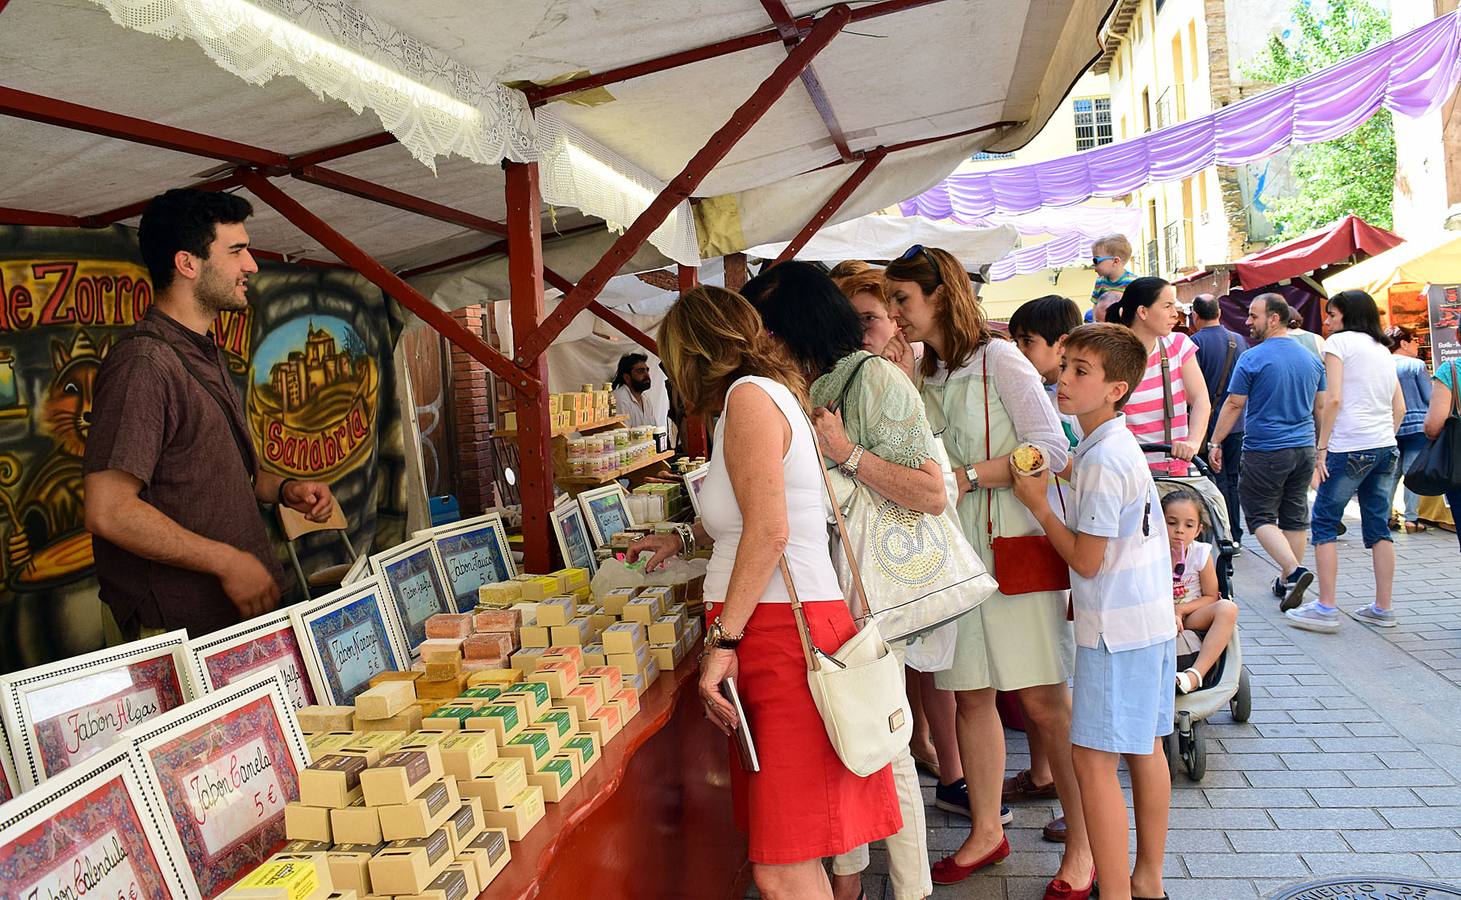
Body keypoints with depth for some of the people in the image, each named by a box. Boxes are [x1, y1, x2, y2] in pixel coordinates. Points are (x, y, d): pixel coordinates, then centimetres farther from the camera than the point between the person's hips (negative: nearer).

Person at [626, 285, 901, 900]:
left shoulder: (749, 394, -9)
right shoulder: (774, 392, 21)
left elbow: (769, 530, -20)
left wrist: (722, 639, -17)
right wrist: (685, 538, 47)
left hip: (785, 634, -10)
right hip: (776, 633, 10)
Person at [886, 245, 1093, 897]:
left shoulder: (998, 359, -6)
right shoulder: (926, 379, 14)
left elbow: (1052, 448, -13)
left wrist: (967, 476, -18)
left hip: (1015, 544, -6)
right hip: (955, 551, 7)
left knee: (1043, 699, -2)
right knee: (971, 696, 9)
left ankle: (1083, 844, 11)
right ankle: (986, 832, 23)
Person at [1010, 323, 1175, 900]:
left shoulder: (1102, 461, -20)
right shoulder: (1120, 446, 10)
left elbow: (1086, 560, -17)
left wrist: (1037, 504, -10)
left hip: (1115, 631, -10)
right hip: (1150, 619, 10)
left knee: (1093, 758, -5)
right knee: (1144, 748, 18)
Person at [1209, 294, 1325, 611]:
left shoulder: (1252, 359, -11)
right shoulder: (1311, 358, 8)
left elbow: (1233, 405, -8)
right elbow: (1322, 406, 13)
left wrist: (1216, 443, 0)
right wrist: (1323, 447, 22)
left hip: (1265, 451, -6)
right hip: (1304, 448, 6)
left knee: (1261, 516, 1)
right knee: (1295, 516, 12)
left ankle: (1294, 570, -18)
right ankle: (1287, 582, 18)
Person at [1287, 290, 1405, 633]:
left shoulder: (1339, 341, -3)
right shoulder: (1383, 350, 18)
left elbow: (1333, 399, -12)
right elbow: (1400, 407, 16)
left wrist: (1322, 447, -9)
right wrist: (1385, 439, 19)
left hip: (1350, 447, -7)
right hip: (1386, 448, 7)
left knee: (1324, 523, -1)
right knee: (1379, 527, 10)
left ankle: (1326, 608, -2)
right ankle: (1383, 608, 14)